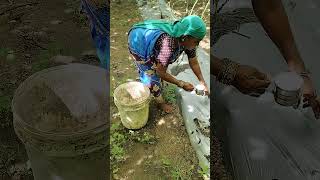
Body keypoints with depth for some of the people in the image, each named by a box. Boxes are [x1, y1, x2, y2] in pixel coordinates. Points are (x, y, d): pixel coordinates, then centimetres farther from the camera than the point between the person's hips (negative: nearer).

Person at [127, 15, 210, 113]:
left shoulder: (187, 40, -20)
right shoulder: (168, 45, -43)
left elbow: (194, 63, -5)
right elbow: (161, 73, -31)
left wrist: (203, 82, -8)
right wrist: (181, 84, -22)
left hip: (147, 35, 7)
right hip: (138, 41, -7)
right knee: (152, 73, -3)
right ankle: (161, 102, 20)